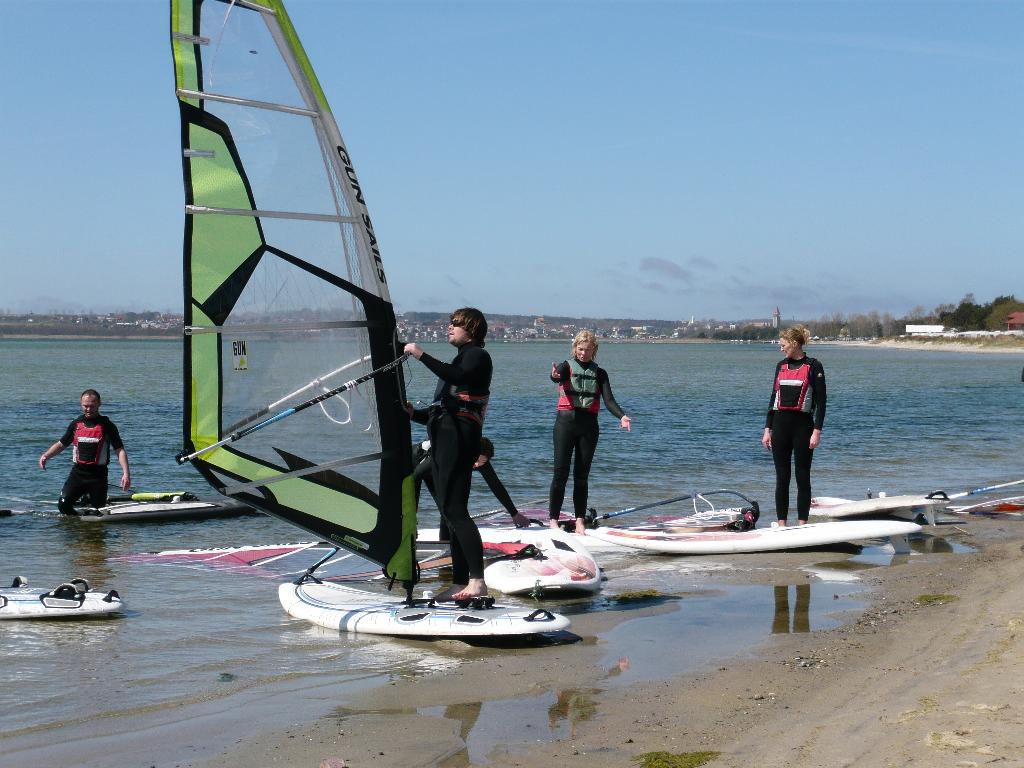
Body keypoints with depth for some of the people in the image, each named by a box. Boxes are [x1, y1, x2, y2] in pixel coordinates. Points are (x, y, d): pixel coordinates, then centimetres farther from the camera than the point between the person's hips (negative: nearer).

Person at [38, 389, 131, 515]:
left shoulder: (107, 425, -2)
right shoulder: (76, 424, 9)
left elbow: (120, 450, -5)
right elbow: (61, 444, 18)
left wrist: (126, 473, -17)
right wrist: (46, 456, 0)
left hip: (98, 475, -2)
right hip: (78, 472, 2)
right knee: (63, 505, -13)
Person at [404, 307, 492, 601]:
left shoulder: (478, 356, 2)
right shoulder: (460, 359, 30)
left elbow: (457, 376, -22)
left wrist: (421, 355, -20)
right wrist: (414, 413, 12)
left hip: (459, 435, -10)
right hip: (442, 437, 10)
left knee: (454, 508, -18)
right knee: (450, 511, 5)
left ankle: (477, 580, -22)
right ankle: (459, 583, 5)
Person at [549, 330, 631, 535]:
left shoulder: (599, 373, 11)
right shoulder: (566, 366, 2)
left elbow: (608, 399, 0)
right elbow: (557, 376, -22)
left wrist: (621, 416, -19)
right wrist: (555, 376, -48)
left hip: (589, 425, 3)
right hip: (566, 422, -3)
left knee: (582, 475, 5)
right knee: (561, 473, -6)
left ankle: (580, 520, 9)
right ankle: (553, 519, -1)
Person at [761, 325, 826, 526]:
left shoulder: (813, 366, -4)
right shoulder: (781, 366, 11)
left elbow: (820, 401, -6)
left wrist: (817, 431, -12)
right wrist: (767, 429, 9)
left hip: (803, 425, -4)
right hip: (780, 424, 4)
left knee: (802, 477, 1)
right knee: (782, 477, 5)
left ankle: (802, 523, 7)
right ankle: (781, 523, 10)